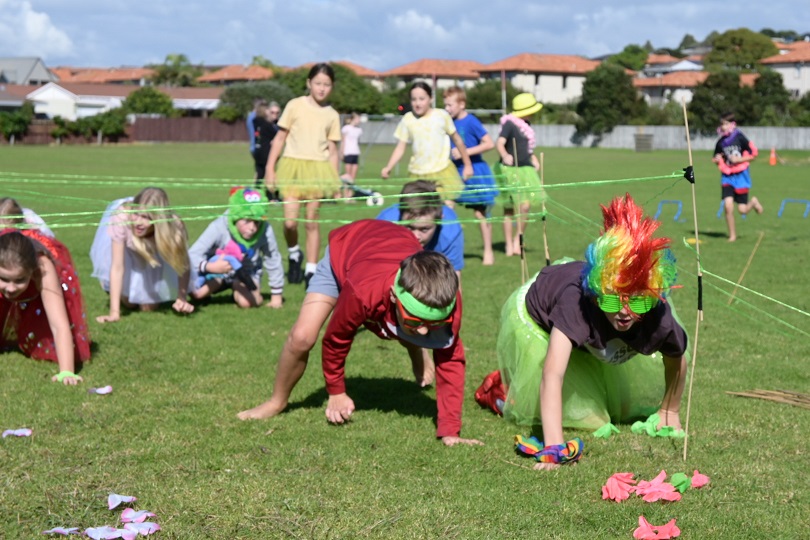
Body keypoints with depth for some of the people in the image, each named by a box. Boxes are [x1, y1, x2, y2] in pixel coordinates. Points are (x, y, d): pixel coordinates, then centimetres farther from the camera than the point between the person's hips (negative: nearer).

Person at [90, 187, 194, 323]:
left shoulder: (173, 227, -40)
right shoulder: (122, 218, -45)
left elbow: (182, 264, -25)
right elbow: (117, 266, -40)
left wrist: (182, 298, -40)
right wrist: (114, 312, -42)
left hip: (153, 249, 1)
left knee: (149, 308, 1)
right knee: (129, 303, -5)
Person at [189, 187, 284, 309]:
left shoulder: (265, 231, -30)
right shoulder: (219, 227, -33)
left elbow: (274, 262, -16)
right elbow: (192, 255, -32)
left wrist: (276, 296, -8)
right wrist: (209, 266, -52)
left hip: (247, 273, -1)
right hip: (217, 269, 1)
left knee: (246, 302, -29)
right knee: (196, 292, -23)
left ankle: (236, 288, 10)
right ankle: (220, 284, 13)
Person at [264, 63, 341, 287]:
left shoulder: (332, 115, 8)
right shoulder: (295, 106, 2)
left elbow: (332, 150, 11)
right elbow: (280, 138, 5)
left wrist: (335, 183, 6)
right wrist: (270, 168, 0)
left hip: (318, 169, 1)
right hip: (292, 166, -1)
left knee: (312, 222, 3)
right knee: (290, 222, -10)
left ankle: (311, 270, 11)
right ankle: (293, 254, 19)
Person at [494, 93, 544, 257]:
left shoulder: (526, 126, 13)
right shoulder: (509, 124, -12)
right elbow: (499, 143, -27)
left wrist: (534, 159, 16)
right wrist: (504, 155, -45)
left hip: (525, 169, 6)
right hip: (509, 170, -6)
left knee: (525, 206, -8)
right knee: (509, 209, 3)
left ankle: (518, 239, 8)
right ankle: (509, 245, 12)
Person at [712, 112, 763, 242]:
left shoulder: (740, 138, -9)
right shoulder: (720, 142, 3)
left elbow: (754, 154, -5)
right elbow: (716, 158, 18)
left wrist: (738, 159, -15)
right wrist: (717, 160, -5)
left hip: (741, 175, -3)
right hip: (727, 177, 3)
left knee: (742, 210, -1)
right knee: (727, 205, -13)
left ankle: (753, 202, 36)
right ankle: (732, 235, 2)